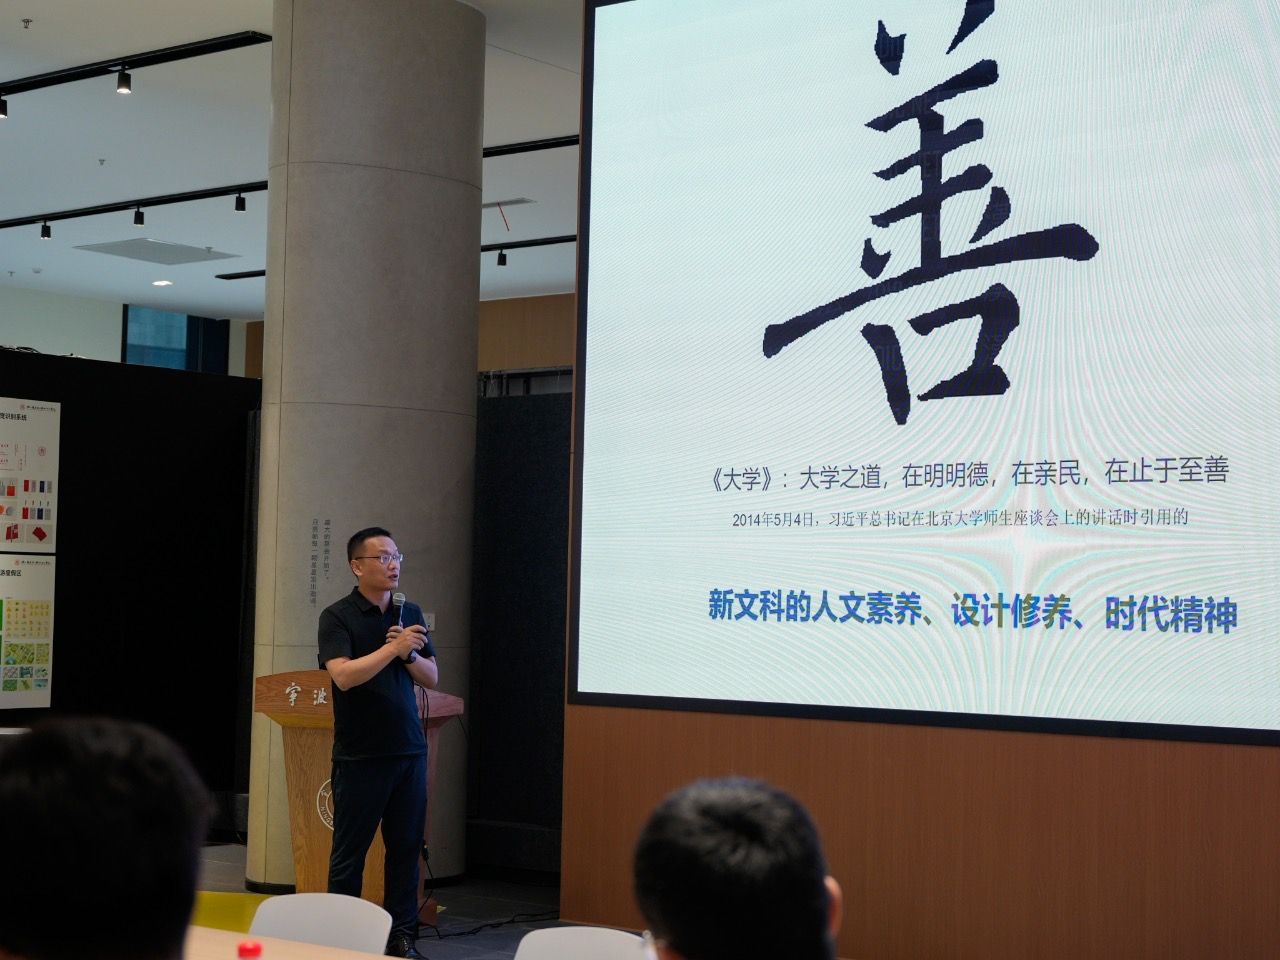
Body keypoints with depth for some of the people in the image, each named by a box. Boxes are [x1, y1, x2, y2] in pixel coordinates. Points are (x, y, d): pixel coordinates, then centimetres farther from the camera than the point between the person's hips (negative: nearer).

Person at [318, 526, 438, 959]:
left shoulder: (410, 614, 10)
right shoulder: (337, 616, -6)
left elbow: (431, 677, 11)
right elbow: (343, 674, -20)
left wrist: (409, 654, -8)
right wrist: (392, 648, -22)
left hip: (409, 749, 5)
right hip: (360, 755, -5)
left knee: (406, 847, 7)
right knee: (349, 851, 2)